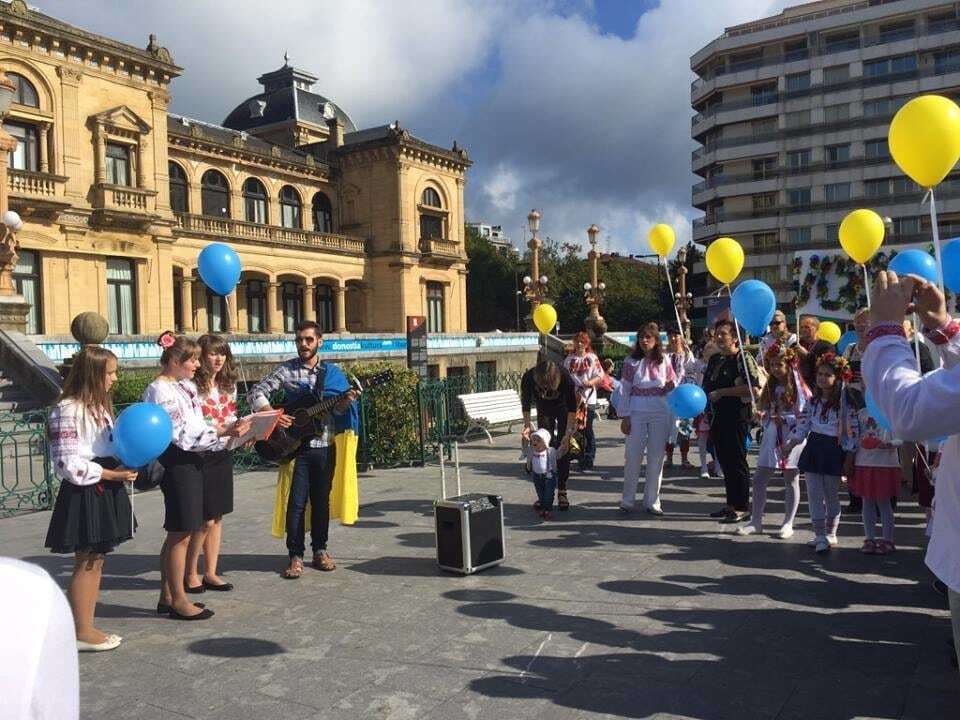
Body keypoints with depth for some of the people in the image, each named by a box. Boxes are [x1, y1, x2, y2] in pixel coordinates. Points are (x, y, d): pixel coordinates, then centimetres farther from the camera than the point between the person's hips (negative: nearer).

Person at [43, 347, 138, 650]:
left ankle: (87, 627, 22)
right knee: (86, 564, 0)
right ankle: (82, 633, 10)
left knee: (96, 562, 13)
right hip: (84, 495, -9)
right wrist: (111, 474, -19)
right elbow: (68, 464, -19)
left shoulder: (100, 406, 13)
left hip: (106, 492, 9)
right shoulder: (68, 410, -15)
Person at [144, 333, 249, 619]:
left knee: (177, 534, 16)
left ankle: (167, 597, 27)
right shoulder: (161, 391, -15)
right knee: (181, 534, 0)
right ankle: (178, 601, 12)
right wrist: (223, 433, -21)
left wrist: (230, 433, 4)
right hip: (177, 464, -9)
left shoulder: (185, 387, 12)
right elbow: (184, 436, -20)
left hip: (191, 462, 9)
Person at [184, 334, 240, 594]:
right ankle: (190, 573, 18)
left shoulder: (228, 384, 8)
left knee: (217, 517, 11)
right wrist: (224, 430, -28)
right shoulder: (191, 386, -13)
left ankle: (210, 573, 21)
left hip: (223, 455, 7)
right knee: (205, 520, -1)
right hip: (199, 456, -7)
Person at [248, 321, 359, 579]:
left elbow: (337, 410, 5)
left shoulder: (332, 373, 5)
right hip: (295, 445, -2)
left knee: (321, 500, 10)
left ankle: (319, 550, 22)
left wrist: (345, 401, -18)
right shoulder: (286, 370, 0)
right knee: (297, 502, -3)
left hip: (325, 446, 2)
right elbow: (255, 393, -3)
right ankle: (295, 555, 7)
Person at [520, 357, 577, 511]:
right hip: (544, 410, 2)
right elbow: (526, 403, -15)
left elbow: (572, 408, -29)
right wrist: (527, 425, -26)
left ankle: (562, 491, -3)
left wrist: (568, 435, -33)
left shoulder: (565, 378, -38)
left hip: (563, 408, -2)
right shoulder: (528, 378, -32)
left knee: (563, 448, -9)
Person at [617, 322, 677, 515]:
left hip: (661, 414, 1)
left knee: (656, 458, 7)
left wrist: (671, 386, -12)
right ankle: (627, 500, 14)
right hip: (637, 413, -1)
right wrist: (624, 417, -5)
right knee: (632, 457, 2)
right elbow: (625, 390, -1)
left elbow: (674, 385, 12)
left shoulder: (664, 361, 3)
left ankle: (652, 501, 17)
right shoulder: (631, 362, -1)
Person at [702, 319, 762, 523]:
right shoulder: (714, 360, 15)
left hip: (736, 417, -8)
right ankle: (731, 504, 23)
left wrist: (722, 392, -19)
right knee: (724, 461, 13)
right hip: (717, 417, 8)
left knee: (737, 462, -2)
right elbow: (706, 385, 27)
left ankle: (742, 508, 7)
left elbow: (754, 387, -21)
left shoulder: (743, 358, -10)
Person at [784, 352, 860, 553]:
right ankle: (820, 535, 9)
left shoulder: (846, 401, -10)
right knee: (814, 494, 3)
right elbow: (803, 423, 10)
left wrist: (849, 458, -12)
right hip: (814, 447, 5)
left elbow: (852, 431, -11)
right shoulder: (814, 399, 7)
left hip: (834, 449, -5)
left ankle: (830, 534, 21)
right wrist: (790, 444, 1)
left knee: (832, 495, 7)